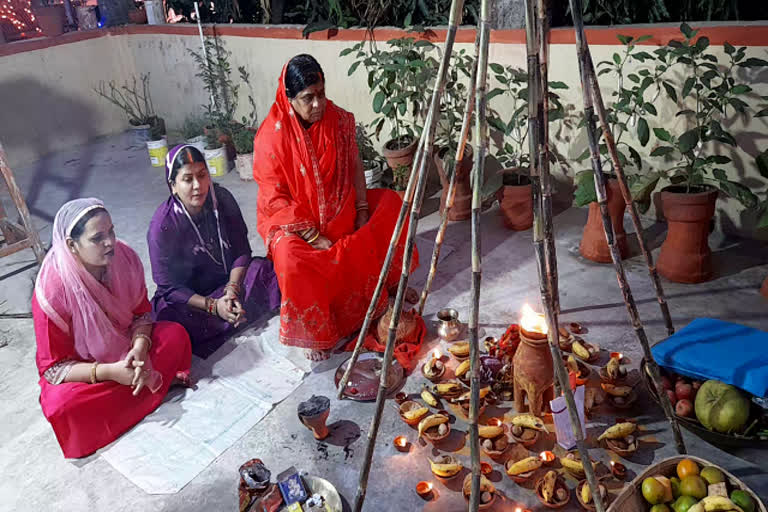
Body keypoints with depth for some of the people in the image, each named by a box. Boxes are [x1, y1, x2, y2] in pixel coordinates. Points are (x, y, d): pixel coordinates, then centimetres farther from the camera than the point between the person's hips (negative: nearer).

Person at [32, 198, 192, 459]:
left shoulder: (123, 257, -17)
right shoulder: (52, 291, -28)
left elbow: (142, 313, -4)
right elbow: (53, 368, -20)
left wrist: (140, 346, -26)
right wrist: (110, 372, -34)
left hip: (125, 348, 4)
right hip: (79, 371, -3)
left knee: (176, 334, -20)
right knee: (62, 406, -34)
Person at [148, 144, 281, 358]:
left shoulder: (222, 199, -9)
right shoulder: (162, 226, -19)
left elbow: (241, 251, -6)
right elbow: (169, 288, -15)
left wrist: (232, 289, -24)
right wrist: (213, 306, -28)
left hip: (229, 280, 3)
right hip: (187, 298, -2)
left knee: (265, 269, -23)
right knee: (168, 314, -35)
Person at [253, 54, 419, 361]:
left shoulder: (338, 120, -8)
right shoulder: (271, 136, -20)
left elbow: (354, 166, 3)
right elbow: (275, 199, -19)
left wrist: (362, 211, -7)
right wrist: (314, 236, -22)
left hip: (338, 209, 6)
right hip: (291, 219, -5)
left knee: (391, 203, 0)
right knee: (292, 258, -35)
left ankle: (388, 283, 15)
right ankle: (313, 333, -12)